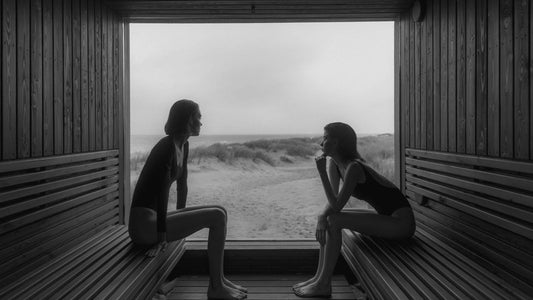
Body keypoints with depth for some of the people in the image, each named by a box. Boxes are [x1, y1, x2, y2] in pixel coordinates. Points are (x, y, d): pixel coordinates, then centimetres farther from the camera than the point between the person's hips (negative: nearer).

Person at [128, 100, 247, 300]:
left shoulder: (183, 145, 9)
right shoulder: (168, 145, -18)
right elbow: (162, 192, -23)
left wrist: (180, 217, 24)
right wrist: (161, 237, -23)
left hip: (154, 219, 9)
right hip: (144, 224, -9)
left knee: (220, 212, 7)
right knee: (217, 216, -16)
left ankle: (218, 279, 14)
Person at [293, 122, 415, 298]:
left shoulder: (354, 167, -24)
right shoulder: (334, 164, 2)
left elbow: (337, 206, -24)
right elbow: (332, 202, 1)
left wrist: (321, 171, -26)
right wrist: (322, 216, -19)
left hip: (401, 222, -9)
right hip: (387, 217, 9)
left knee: (334, 220, -19)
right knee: (326, 218, 2)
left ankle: (323, 284, -8)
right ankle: (319, 277, 5)